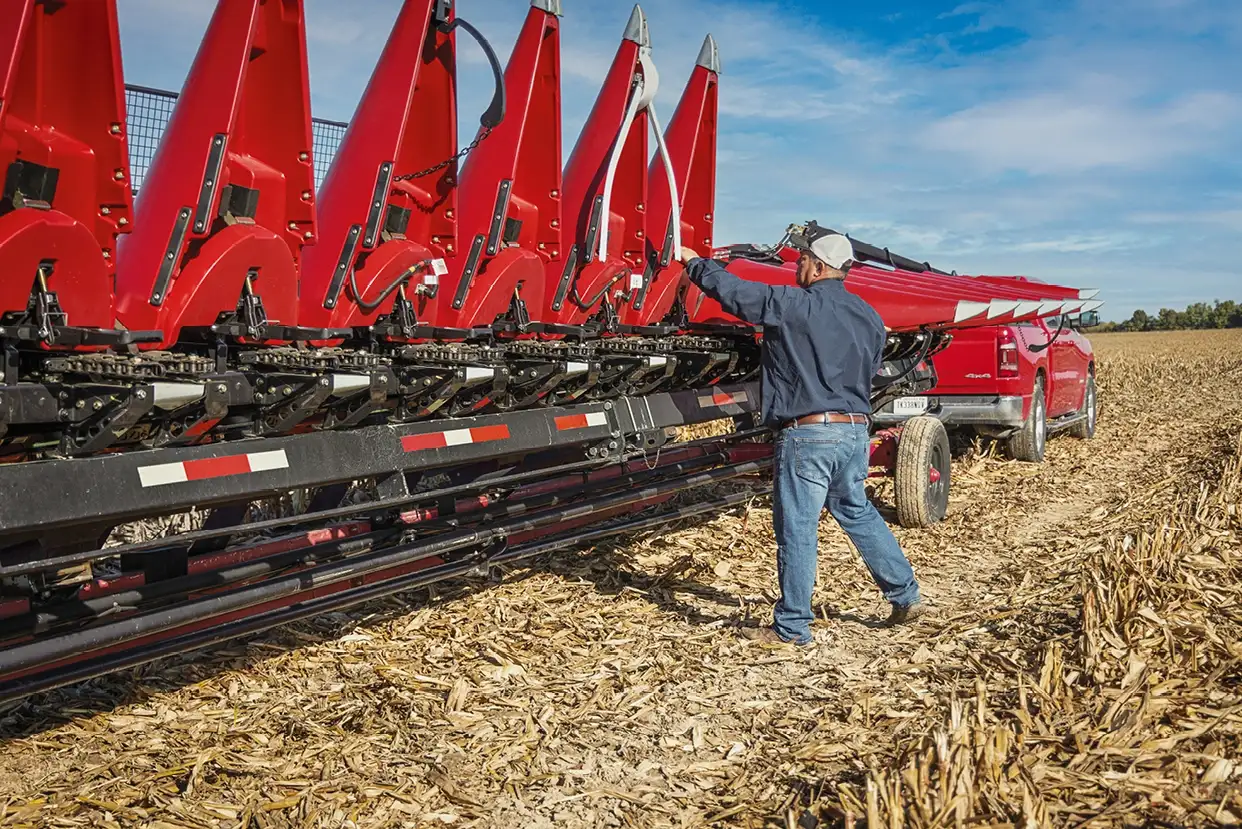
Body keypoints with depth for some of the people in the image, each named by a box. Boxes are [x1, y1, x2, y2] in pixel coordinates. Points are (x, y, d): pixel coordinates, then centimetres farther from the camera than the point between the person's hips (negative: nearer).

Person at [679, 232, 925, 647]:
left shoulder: (792, 305, -10)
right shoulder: (869, 318, 11)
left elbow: (731, 289, -4)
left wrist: (694, 261, 12)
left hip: (808, 433, -7)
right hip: (856, 431, 7)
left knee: (797, 530, 0)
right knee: (857, 512, 23)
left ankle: (792, 627, 8)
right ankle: (905, 595, 29)